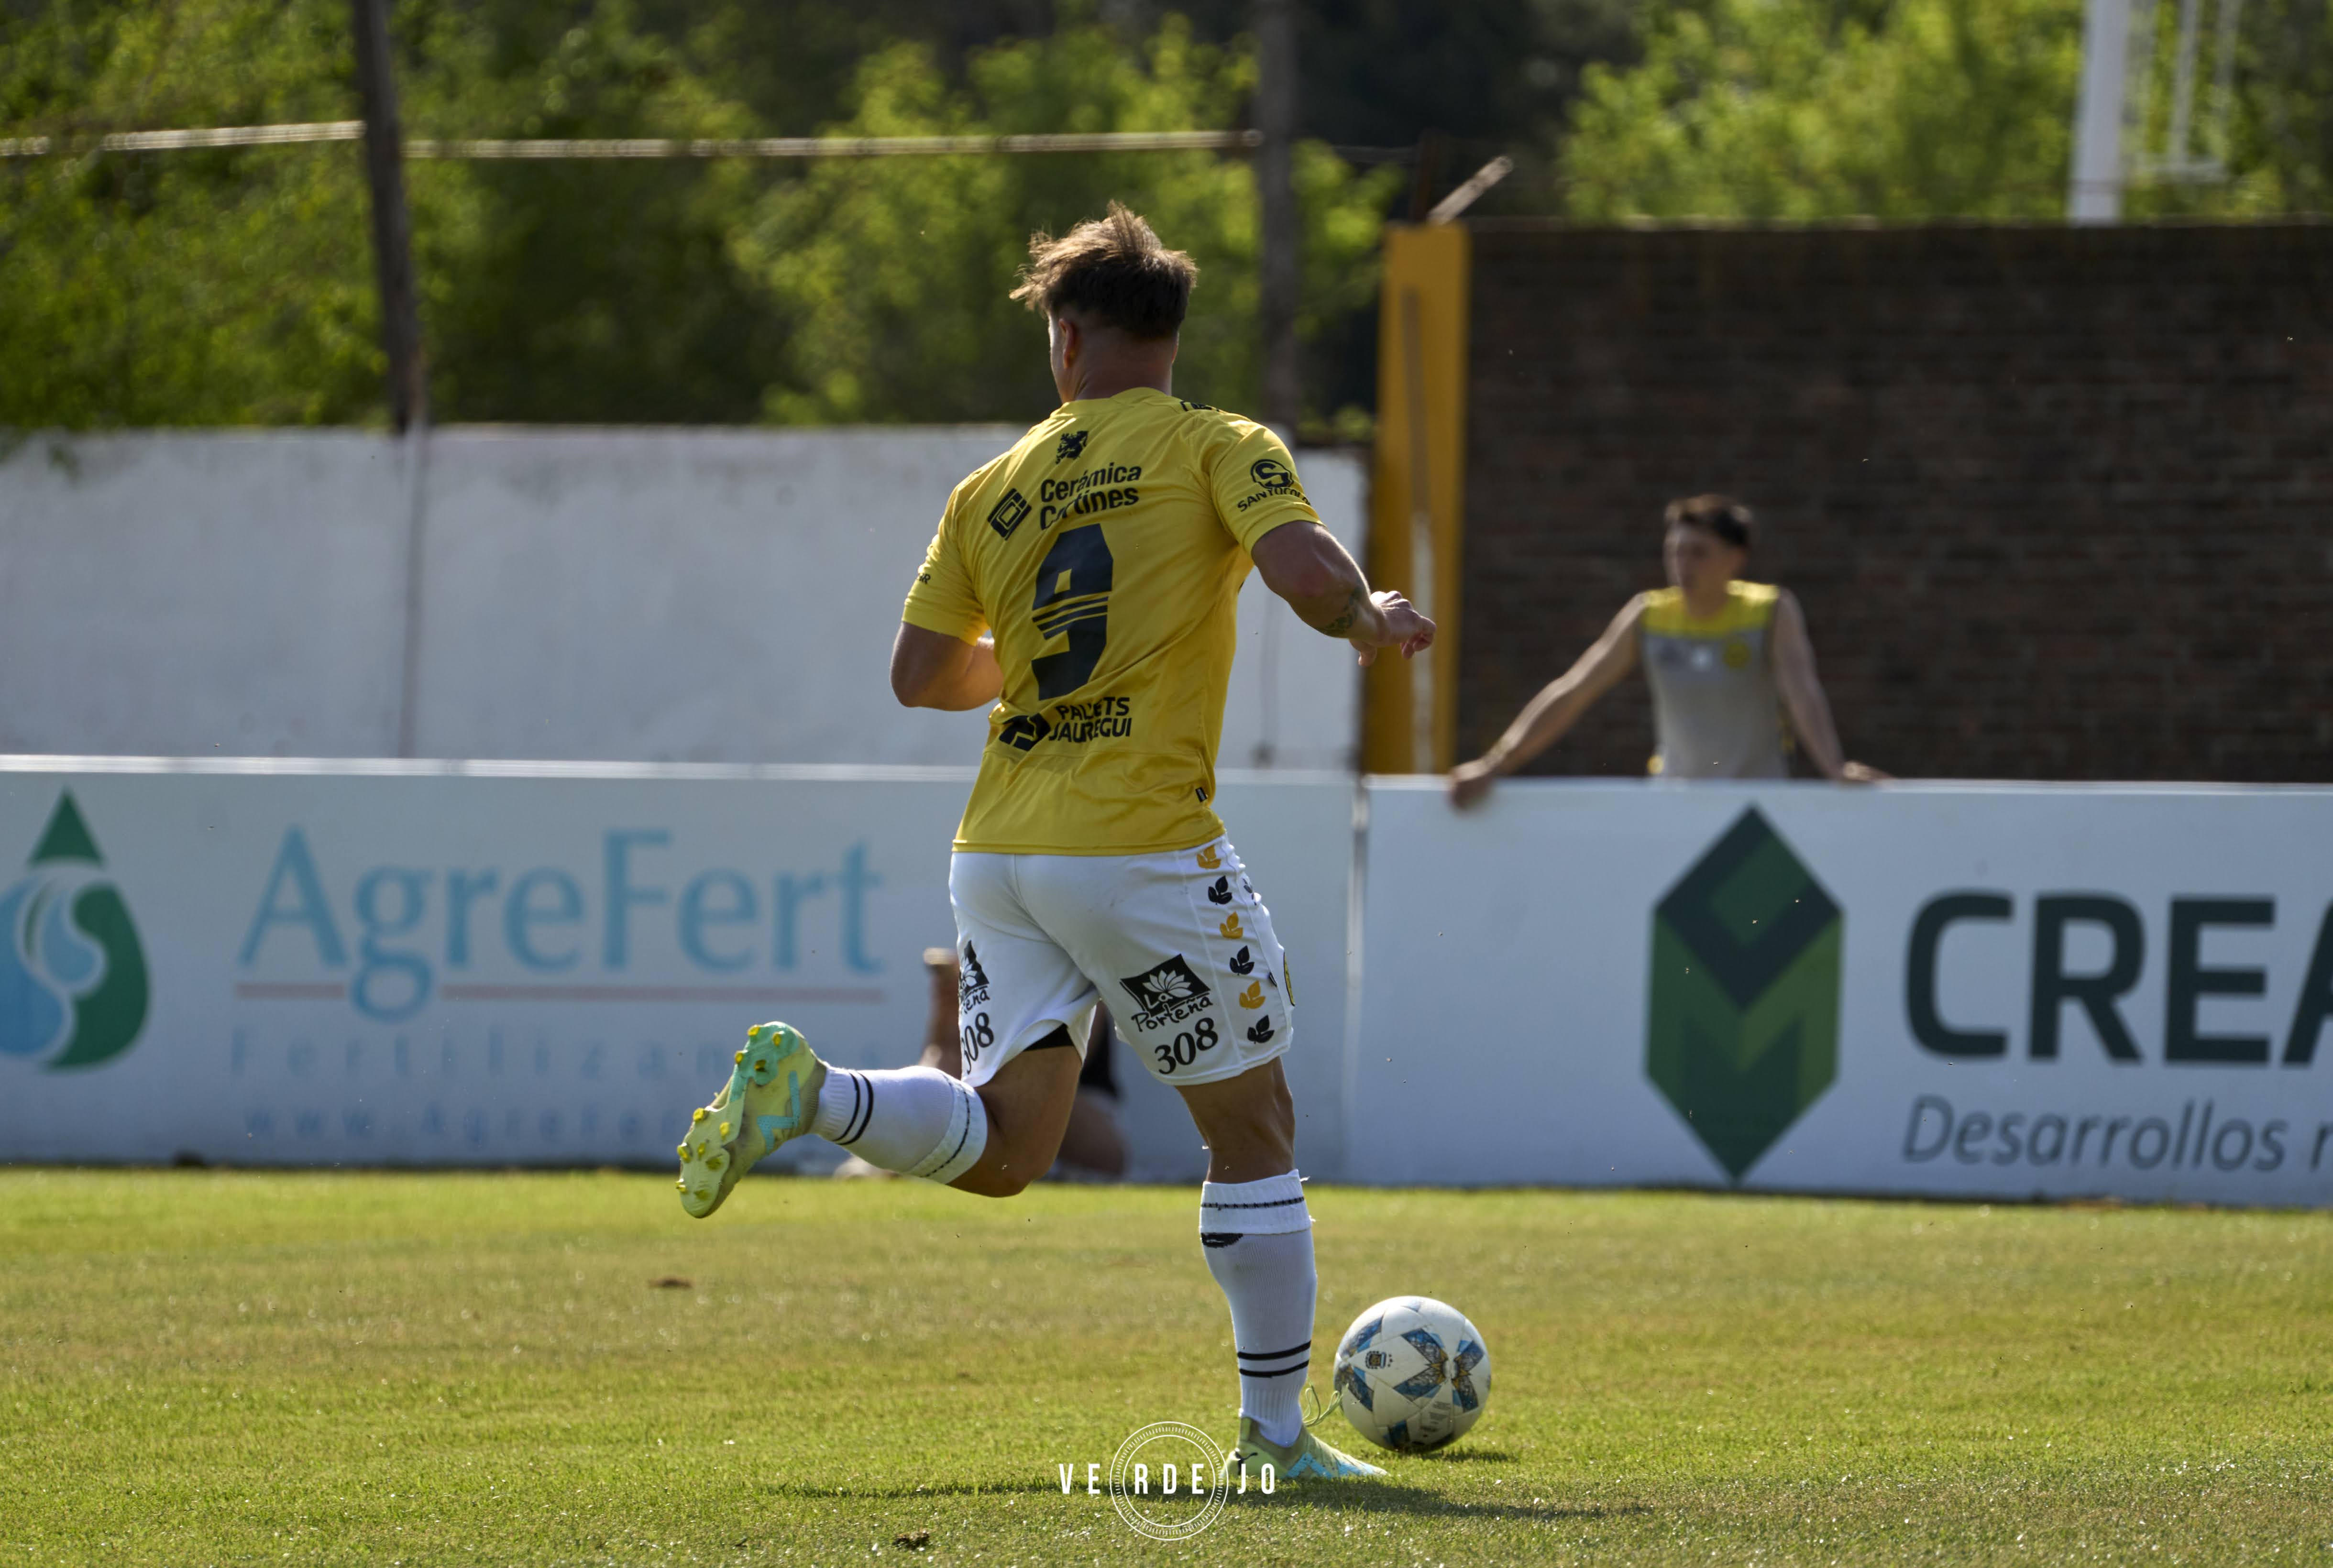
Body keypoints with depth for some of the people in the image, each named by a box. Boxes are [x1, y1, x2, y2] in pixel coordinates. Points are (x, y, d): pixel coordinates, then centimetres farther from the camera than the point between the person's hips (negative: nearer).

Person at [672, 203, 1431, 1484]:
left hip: (999, 851, 5)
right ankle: (1274, 1431, 10)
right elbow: (1307, 573, -18)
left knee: (1004, 1146, 8)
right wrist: (1371, 623, 3)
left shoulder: (994, 489, 11)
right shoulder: (1217, 449, -2)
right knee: (1253, 1135, 9)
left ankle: (806, 1091, -17)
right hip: (1144, 850, -5)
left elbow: (919, 675, 12)